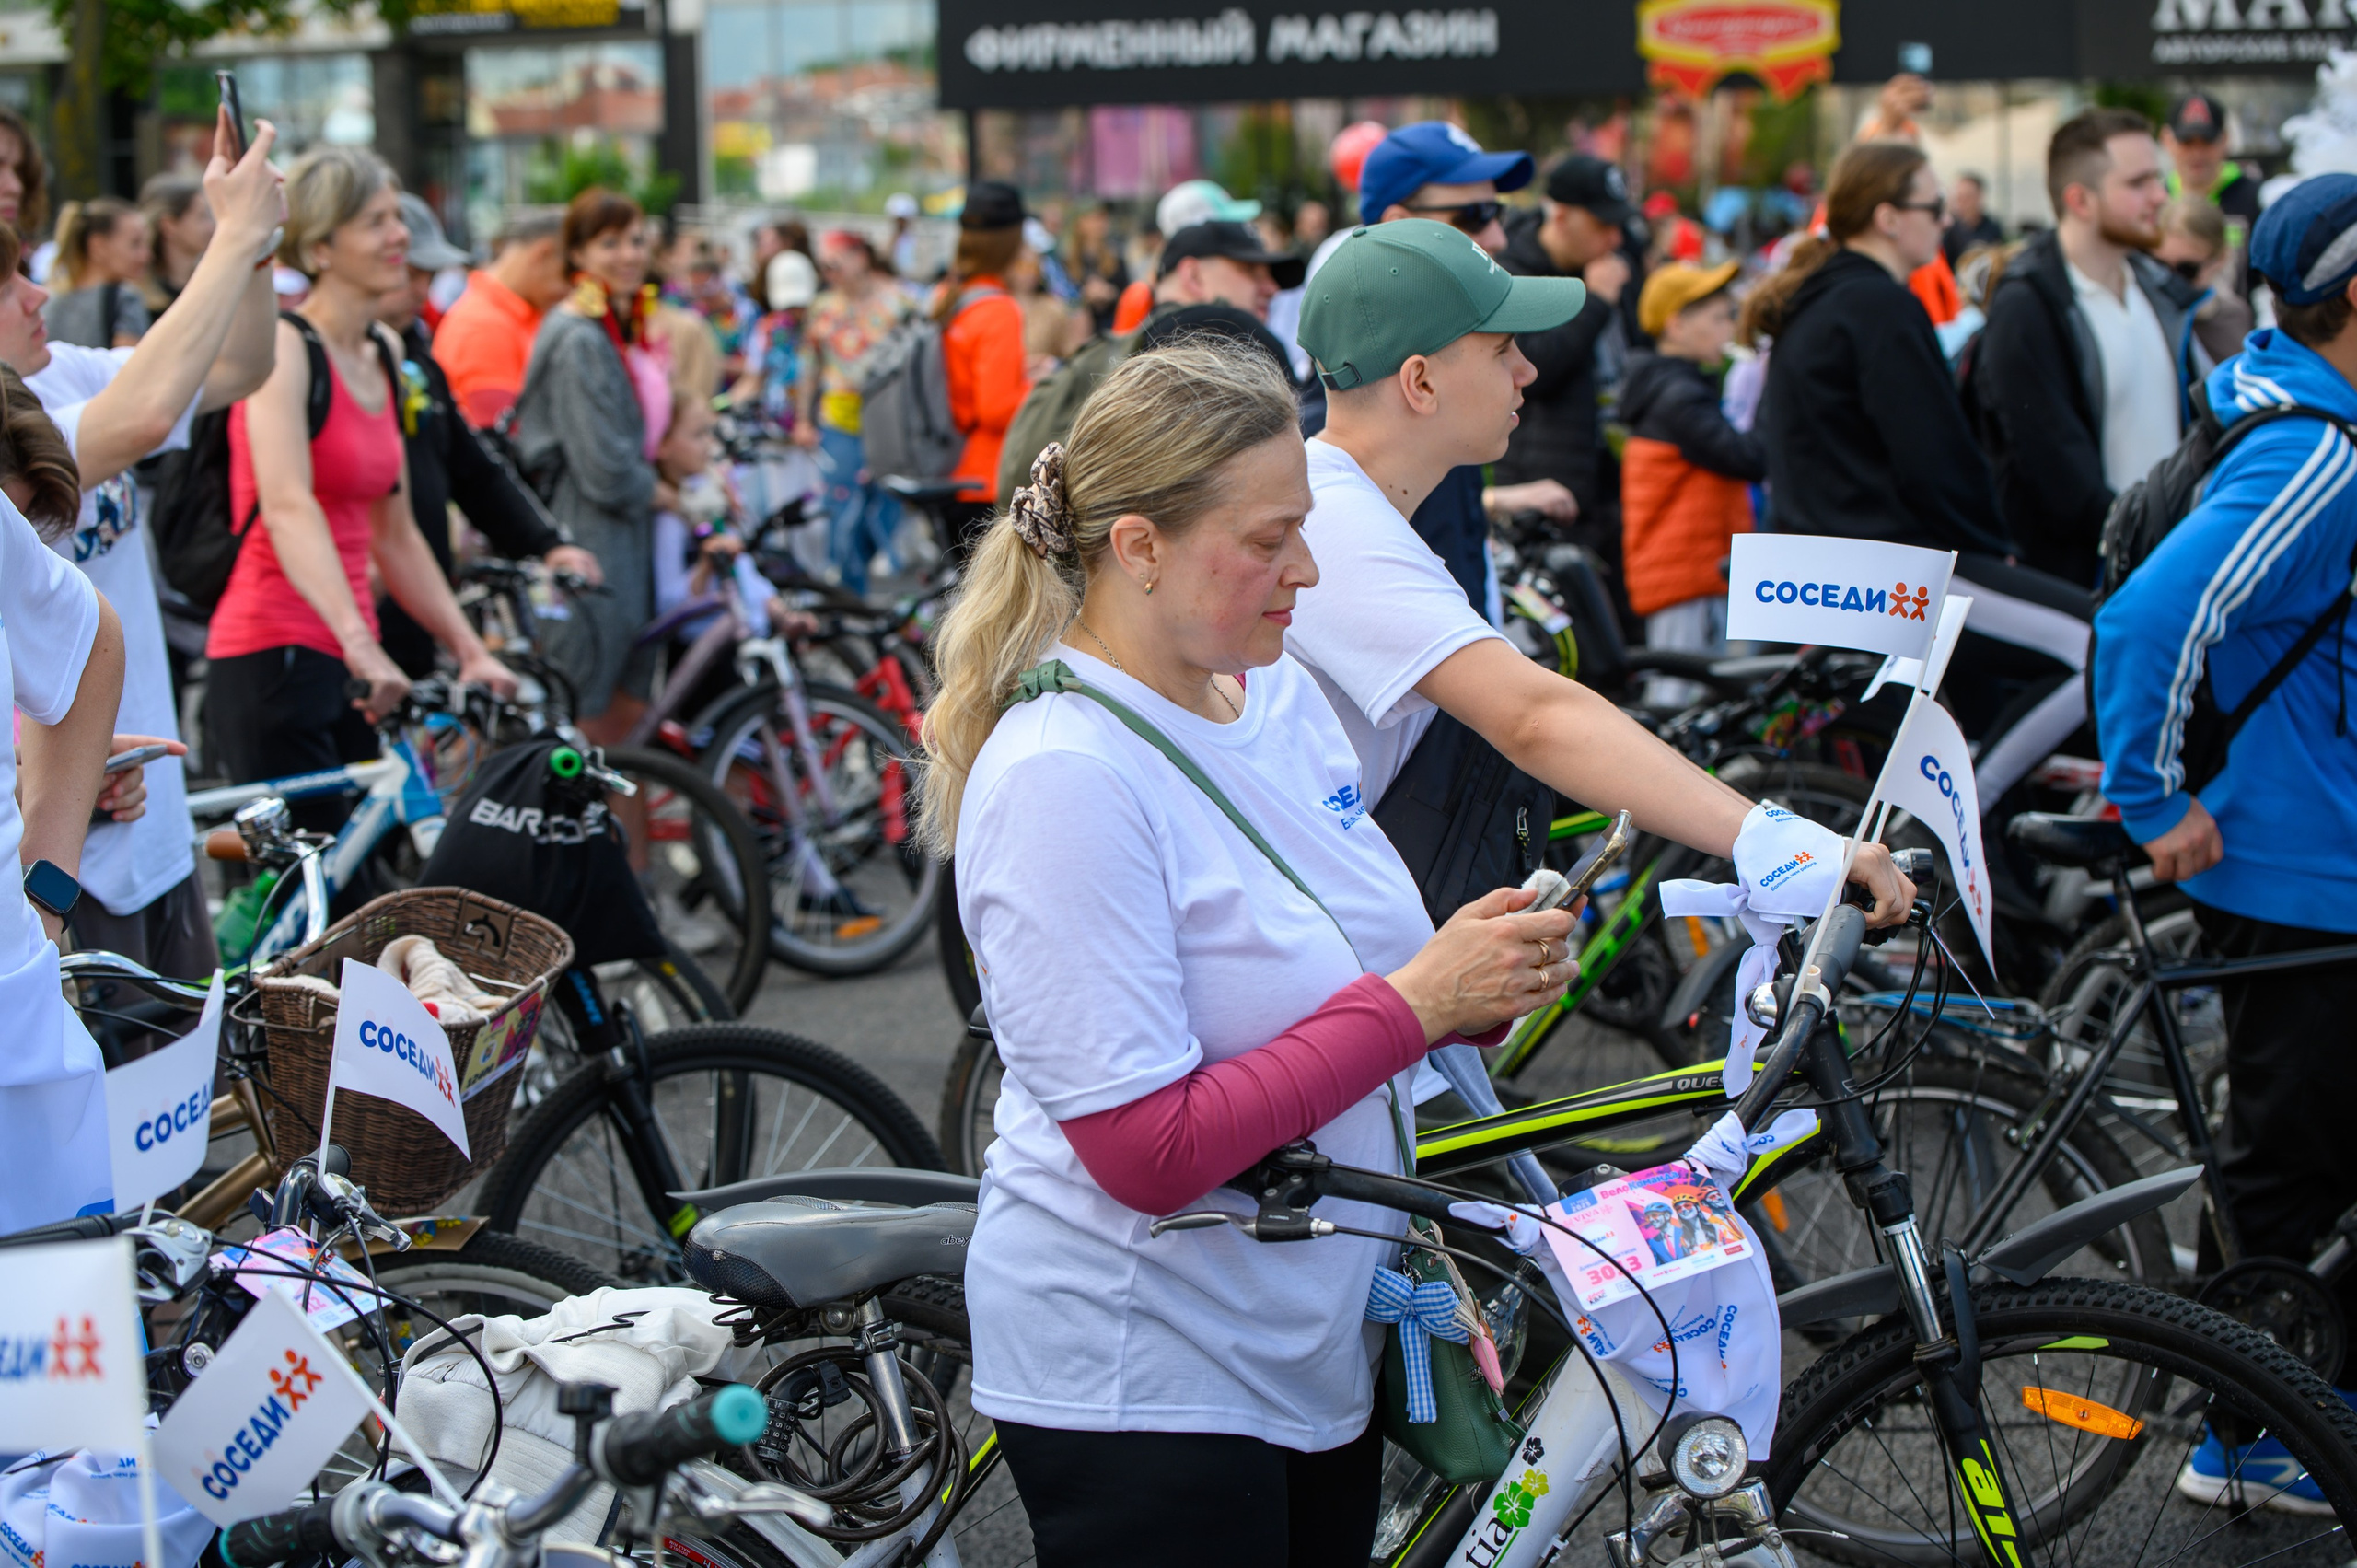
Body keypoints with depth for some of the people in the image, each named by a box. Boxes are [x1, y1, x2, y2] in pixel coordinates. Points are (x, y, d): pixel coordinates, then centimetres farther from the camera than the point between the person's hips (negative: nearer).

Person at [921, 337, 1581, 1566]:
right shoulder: (1062, 775, -22)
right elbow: (1149, 1150, -25)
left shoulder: (1279, 694, 3)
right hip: (1143, 1379, -8)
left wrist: (1480, 976, -5)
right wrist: (1415, 1001, -23)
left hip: (1315, 1348, 8)